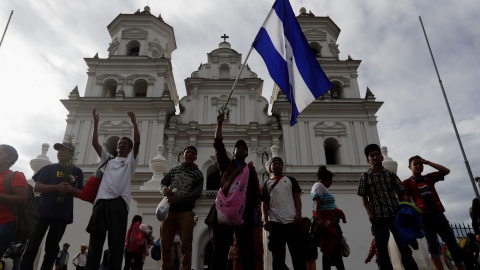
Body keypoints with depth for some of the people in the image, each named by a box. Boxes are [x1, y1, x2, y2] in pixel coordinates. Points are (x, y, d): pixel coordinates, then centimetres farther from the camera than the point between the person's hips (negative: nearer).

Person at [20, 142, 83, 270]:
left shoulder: (77, 172, 12)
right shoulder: (49, 168, 9)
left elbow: (80, 193, 12)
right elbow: (36, 187, 0)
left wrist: (71, 190, -11)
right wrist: (57, 187, -15)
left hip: (63, 215, 1)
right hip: (43, 211, -1)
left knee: (52, 247, 8)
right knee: (33, 244, -4)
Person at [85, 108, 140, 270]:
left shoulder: (130, 161, 16)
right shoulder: (108, 159, 27)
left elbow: (137, 142, 2)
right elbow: (95, 143, 19)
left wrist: (134, 122, -1)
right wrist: (96, 123, 14)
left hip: (119, 203, -4)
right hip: (101, 202, 4)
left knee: (116, 243, -5)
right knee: (95, 242, 1)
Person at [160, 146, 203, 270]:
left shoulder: (197, 174, 6)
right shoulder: (174, 170, 16)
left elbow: (197, 193, -5)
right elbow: (162, 184, 15)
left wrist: (177, 199, -16)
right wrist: (165, 189, -10)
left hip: (186, 211, -2)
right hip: (168, 210, 3)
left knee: (186, 245, -4)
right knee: (165, 244, 2)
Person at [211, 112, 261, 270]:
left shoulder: (251, 170, 23)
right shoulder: (226, 164, 20)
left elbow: (256, 189, 12)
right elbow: (218, 144, 11)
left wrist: (258, 207, -2)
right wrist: (219, 124, 7)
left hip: (246, 207, 1)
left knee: (247, 246, -1)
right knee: (220, 246, -4)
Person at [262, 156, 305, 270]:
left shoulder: (290, 180, 16)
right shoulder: (267, 184, 16)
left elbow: (297, 198, 9)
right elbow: (265, 204, 12)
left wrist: (298, 214, -5)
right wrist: (266, 220, 0)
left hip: (292, 220, 0)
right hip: (275, 222, 1)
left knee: (297, 252, -1)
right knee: (277, 254, 1)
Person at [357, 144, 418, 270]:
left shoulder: (391, 174, 9)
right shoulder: (365, 176, 4)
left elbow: (400, 193, 9)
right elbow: (364, 197, 3)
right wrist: (369, 212, -9)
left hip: (395, 214, 2)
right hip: (378, 217, -1)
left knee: (403, 243, 6)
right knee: (381, 247, 1)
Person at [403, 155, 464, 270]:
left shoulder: (429, 177, 20)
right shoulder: (407, 183, 8)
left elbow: (446, 171, 11)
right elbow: (407, 202, 1)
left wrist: (427, 162, 9)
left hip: (438, 212, 4)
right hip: (424, 215, -4)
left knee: (453, 244, 2)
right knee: (433, 244, -6)